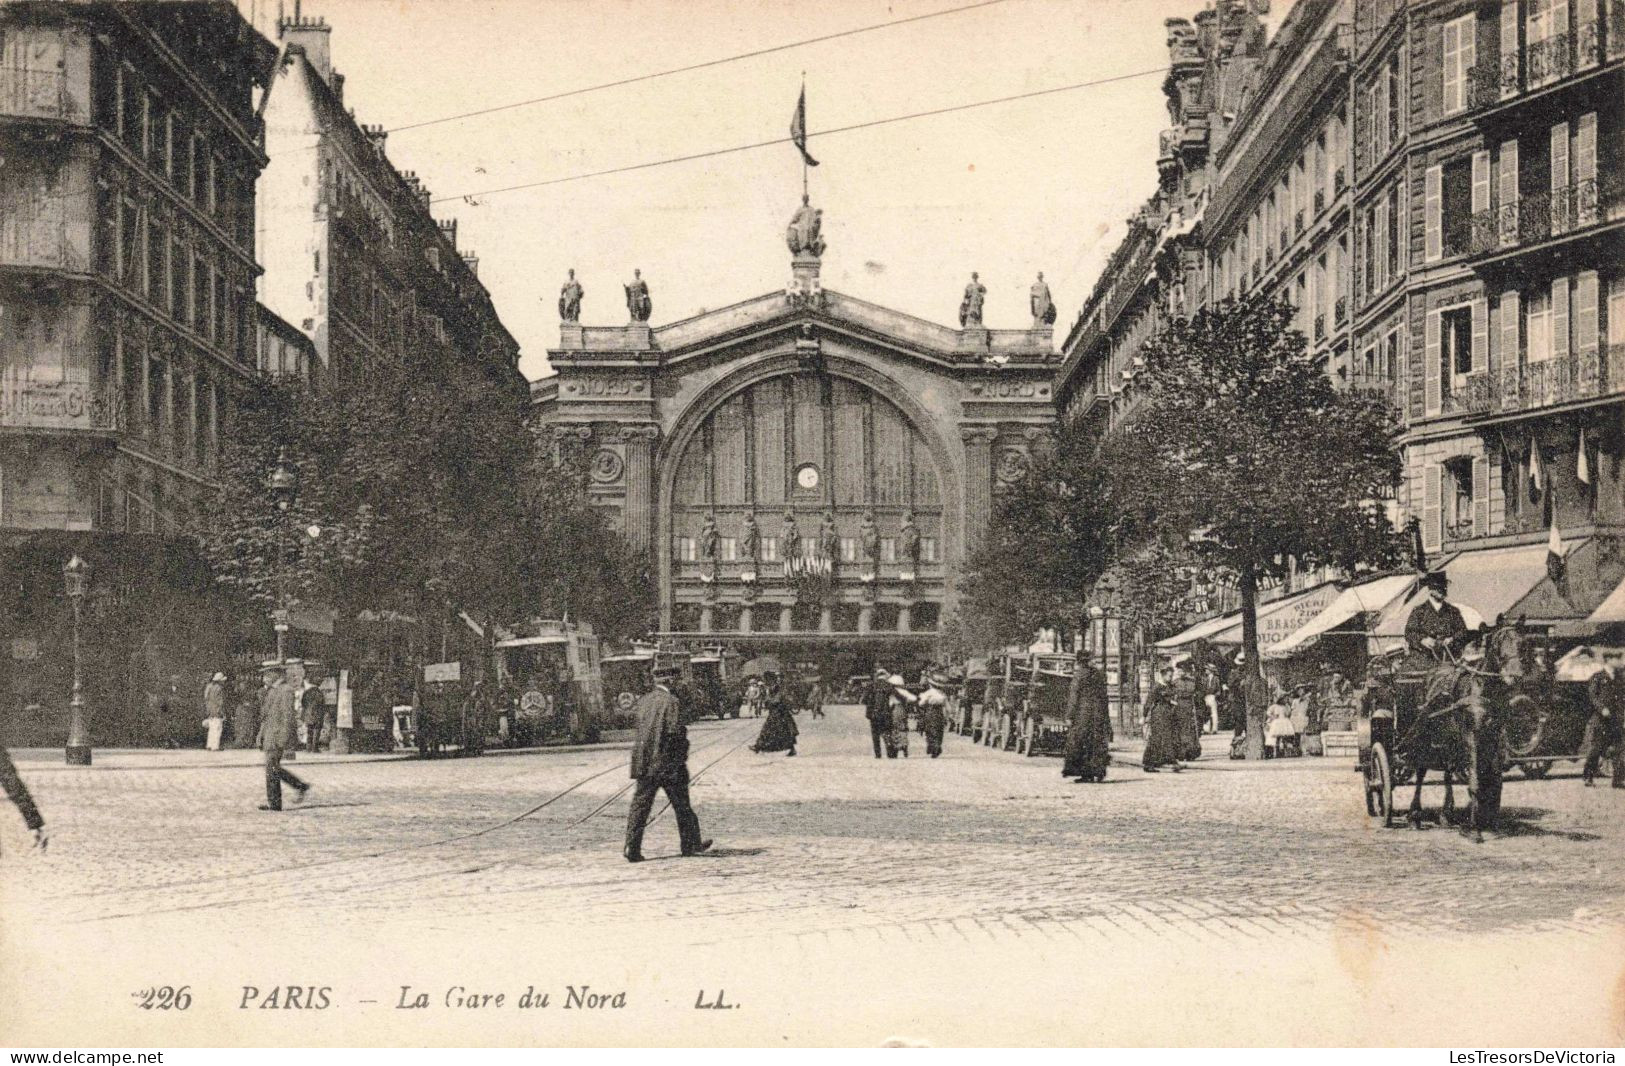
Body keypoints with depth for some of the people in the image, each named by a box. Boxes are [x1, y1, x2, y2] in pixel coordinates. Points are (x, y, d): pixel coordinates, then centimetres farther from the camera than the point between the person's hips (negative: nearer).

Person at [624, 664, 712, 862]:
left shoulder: (643, 700, 5)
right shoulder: (671, 702, -13)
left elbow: (640, 727, 11)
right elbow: (676, 732, -17)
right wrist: (681, 755, -2)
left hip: (644, 762, 5)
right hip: (667, 761, -5)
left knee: (640, 805, 3)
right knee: (681, 805, 10)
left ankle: (632, 848, -4)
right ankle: (690, 844, 20)